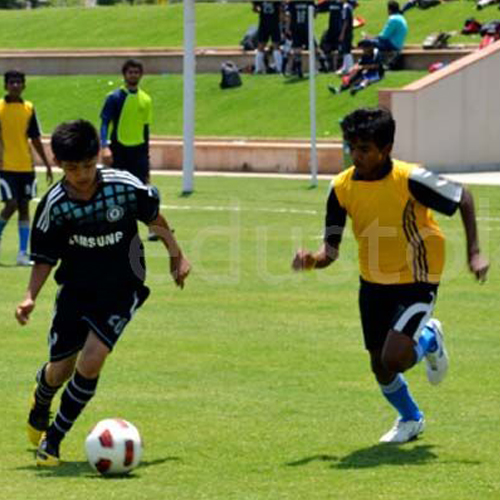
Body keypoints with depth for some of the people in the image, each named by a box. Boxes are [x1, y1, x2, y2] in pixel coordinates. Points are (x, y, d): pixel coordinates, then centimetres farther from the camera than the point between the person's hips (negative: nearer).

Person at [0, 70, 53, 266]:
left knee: (24, 206, 4)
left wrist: (47, 164, 12)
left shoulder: (29, 108, 7)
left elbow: (35, 139, 13)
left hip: (26, 166, 4)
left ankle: (23, 253, 6)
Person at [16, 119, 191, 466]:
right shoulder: (55, 205, -15)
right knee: (61, 369, 9)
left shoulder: (124, 186, -17)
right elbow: (46, 257, -4)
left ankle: (54, 438, -2)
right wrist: (31, 296, -18)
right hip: (76, 288, 2)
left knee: (91, 362, -18)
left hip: (121, 289, -1)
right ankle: (40, 404, 48)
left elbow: (154, 217, 3)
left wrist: (176, 255, 10)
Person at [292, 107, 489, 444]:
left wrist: (474, 253, -14)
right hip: (373, 283, 5)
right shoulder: (342, 187, -12)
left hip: (416, 281, -5)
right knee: (379, 366, 10)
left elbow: (463, 199, -9)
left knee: (393, 359, -19)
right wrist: (312, 261, -30)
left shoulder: (410, 180, -24)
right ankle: (411, 420, 40)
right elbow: (330, 250, -8)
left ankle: (429, 340, 17)